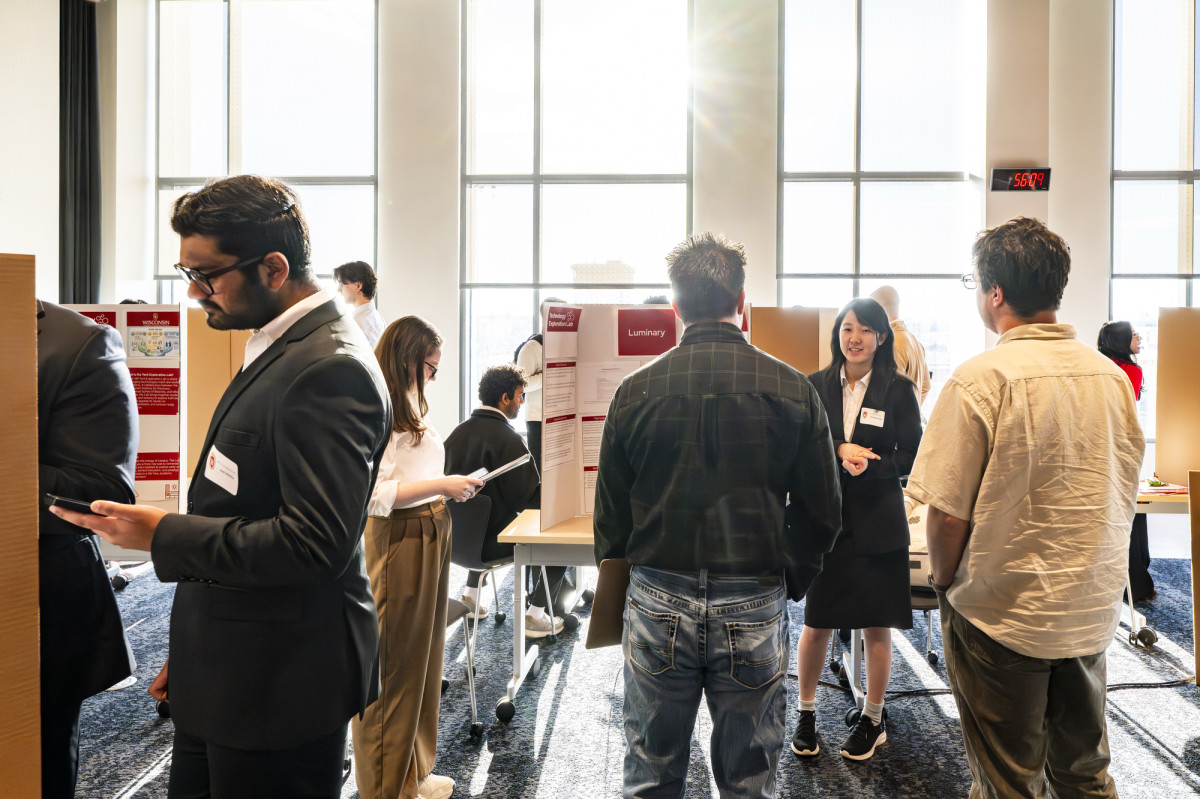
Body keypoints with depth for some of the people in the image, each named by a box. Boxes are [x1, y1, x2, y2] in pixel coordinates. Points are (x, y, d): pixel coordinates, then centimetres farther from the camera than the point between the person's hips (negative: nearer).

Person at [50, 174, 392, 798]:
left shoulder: (329, 370, -22)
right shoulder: (276, 352, 10)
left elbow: (313, 544, -28)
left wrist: (164, 535, -18)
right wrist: (192, 654, 19)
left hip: (277, 685, -9)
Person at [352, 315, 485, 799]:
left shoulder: (409, 406, 15)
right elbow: (374, 494, -23)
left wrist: (453, 487, 10)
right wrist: (440, 486, -21)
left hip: (431, 535, 10)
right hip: (399, 541, -10)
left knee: (424, 656, 18)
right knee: (393, 667, 3)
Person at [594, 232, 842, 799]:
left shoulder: (636, 391, -4)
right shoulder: (792, 389, -4)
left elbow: (609, 514, 3)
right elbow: (821, 512, 0)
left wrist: (618, 593, 16)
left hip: (656, 605, 1)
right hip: (755, 609, 0)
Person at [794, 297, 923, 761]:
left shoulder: (898, 389, 0)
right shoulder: (816, 386, 5)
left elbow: (911, 458, -2)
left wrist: (868, 465, -17)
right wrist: (840, 450, -17)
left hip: (877, 522, -1)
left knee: (876, 626, 10)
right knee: (816, 625, 6)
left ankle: (873, 719, 30)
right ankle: (806, 713, 28)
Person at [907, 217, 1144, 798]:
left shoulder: (981, 379, -20)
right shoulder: (1112, 375, 0)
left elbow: (947, 512, -19)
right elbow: (1124, 495, 9)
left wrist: (942, 577, -1)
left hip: (1003, 617, -6)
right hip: (1093, 611, 6)